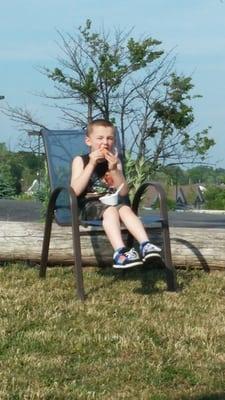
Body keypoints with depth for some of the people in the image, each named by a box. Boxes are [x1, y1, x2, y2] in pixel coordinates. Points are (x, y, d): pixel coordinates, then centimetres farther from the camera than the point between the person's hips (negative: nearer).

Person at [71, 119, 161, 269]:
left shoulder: (114, 161, 14)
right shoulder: (80, 160, 4)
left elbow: (124, 192, 1)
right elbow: (76, 190, -13)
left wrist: (114, 169, -13)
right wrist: (91, 164, -16)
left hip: (112, 202, 4)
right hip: (89, 205, -3)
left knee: (125, 209, -28)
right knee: (111, 210, -33)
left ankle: (145, 245, -46)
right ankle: (120, 252, -53)